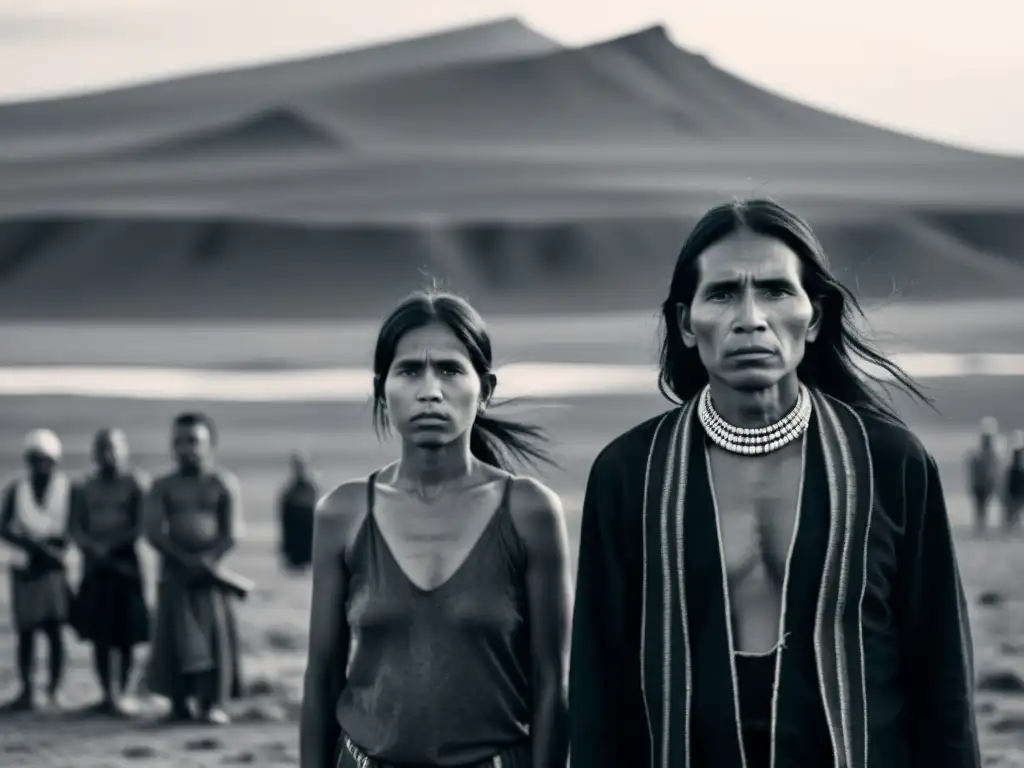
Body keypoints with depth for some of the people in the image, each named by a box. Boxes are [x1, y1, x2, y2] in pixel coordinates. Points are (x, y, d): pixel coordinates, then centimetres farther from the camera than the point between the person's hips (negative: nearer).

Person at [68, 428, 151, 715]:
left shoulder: (135, 484, -1)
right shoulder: (85, 488, 10)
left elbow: (141, 527, -7)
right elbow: (76, 530, 6)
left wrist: (110, 545, -14)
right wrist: (95, 549, -13)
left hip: (126, 563, -3)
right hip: (95, 565, 3)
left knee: (126, 635, -5)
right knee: (100, 635, 4)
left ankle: (119, 694, -3)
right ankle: (108, 694, 11)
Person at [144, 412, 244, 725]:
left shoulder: (224, 483, 6)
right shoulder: (163, 487, 8)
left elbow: (233, 533, -3)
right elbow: (154, 532, -4)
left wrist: (209, 559, -19)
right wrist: (185, 559, -18)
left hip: (212, 569, -1)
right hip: (175, 570, 1)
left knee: (216, 632, -7)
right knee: (176, 635, -2)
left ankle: (214, 703, -7)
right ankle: (179, 703, 2)